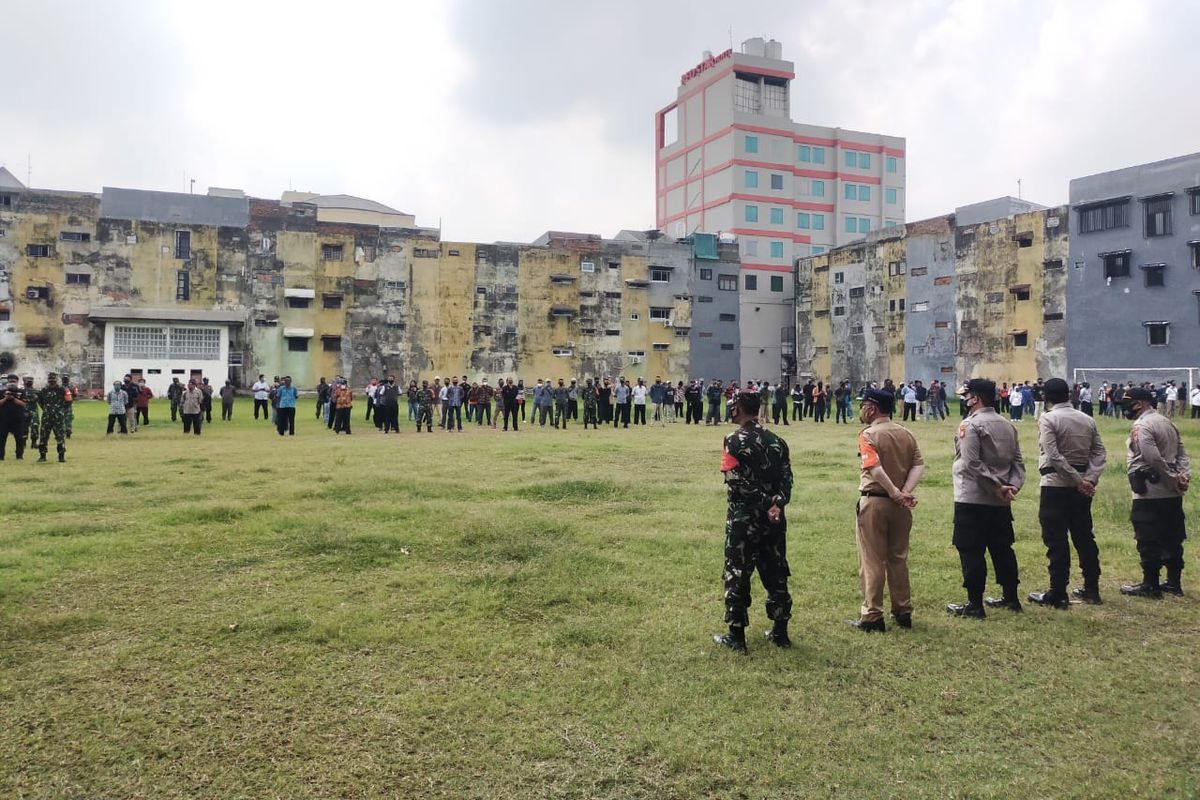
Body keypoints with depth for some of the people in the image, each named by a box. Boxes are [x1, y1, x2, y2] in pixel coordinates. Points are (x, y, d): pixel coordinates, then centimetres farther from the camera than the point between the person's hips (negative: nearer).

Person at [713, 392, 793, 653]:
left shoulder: (734, 440, -11)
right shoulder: (776, 441, 8)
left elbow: (737, 482, -19)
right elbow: (787, 478, 0)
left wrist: (766, 503, -13)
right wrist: (777, 503, -12)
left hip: (743, 517, -6)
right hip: (773, 518, 6)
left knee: (737, 575, 4)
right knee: (775, 574, 14)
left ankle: (736, 636, 10)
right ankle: (780, 632, 21)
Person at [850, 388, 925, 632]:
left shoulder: (868, 434, -12)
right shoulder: (906, 434, 8)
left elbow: (874, 468, -26)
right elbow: (919, 465, -3)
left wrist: (896, 494, -18)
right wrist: (906, 492, -12)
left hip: (874, 502, -6)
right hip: (900, 506, 6)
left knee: (872, 561, 2)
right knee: (898, 558, 18)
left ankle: (872, 617, 6)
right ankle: (903, 612, 26)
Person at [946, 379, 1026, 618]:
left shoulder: (971, 424, -12)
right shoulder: (1008, 425, 12)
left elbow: (972, 464, -19)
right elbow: (1017, 461, 7)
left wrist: (996, 487, -14)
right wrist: (1012, 485, -4)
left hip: (972, 498, -8)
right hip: (1001, 501, 8)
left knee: (971, 551, -1)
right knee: (1002, 548, 17)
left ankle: (975, 604, 2)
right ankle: (1011, 598, 26)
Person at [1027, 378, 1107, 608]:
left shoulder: (1048, 419, -10)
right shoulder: (1087, 420, 9)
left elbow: (1054, 456, -19)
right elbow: (1099, 453, 3)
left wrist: (1079, 481, -14)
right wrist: (1090, 479, -5)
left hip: (1056, 485, -6)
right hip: (1081, 486, 6)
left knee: (1056, 540, -2)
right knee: (1084, 537, 15)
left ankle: (1058, 594, 1)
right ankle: (1092, 589, 22)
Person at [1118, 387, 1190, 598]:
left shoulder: (1141, 426, -14)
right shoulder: (1168, 423, 14)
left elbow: (1154, 459, -22)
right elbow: (1182, 453, 8)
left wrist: (1174, 480, -13)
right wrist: (1184, 476, -2)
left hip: (1149, 493, -9)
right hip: (1172, 493, 9)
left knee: (1148, 541, -1)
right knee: (1172, 539, 15)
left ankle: (1150, 585, 4)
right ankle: (1174, 582, 23)